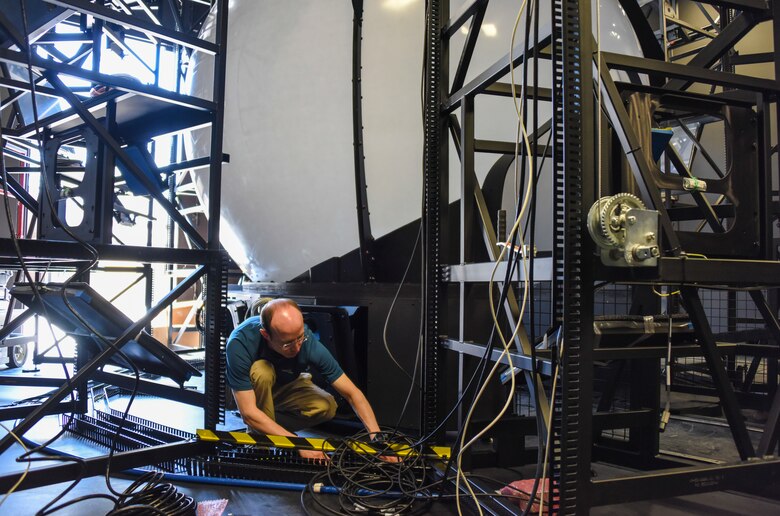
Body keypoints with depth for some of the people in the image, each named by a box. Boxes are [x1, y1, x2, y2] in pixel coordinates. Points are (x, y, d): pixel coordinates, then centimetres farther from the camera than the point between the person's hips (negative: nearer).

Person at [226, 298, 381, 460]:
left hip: (286, 386, 3)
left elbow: (352, 393, -24)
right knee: (262, 371, -35)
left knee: (326, 407, -24)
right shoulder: (240, 343, -37)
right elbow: (248, 413, -37)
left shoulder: (309, 342, -30)